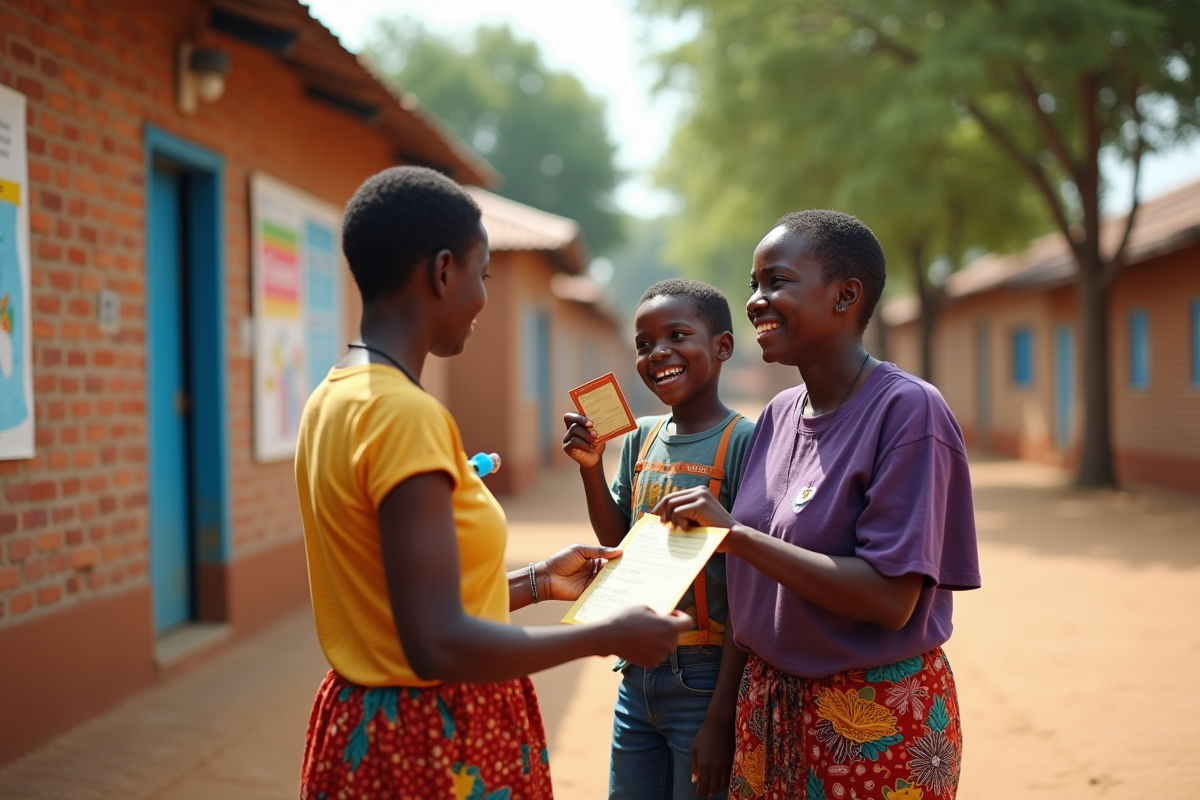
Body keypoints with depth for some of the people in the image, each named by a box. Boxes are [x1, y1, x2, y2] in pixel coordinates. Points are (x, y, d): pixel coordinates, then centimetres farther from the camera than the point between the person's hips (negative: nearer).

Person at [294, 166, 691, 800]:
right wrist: (608, 636, -15)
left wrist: (535, 582, 17)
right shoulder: (405, 413, -22)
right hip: (435, 745, -8)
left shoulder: (335, 399, 5)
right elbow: (440, 645, -26)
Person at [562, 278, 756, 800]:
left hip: (707, 679, -6)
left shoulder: (744, 442, -14)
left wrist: (720, 718, -17)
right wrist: (591, 467, -1)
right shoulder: (642, 438, 6)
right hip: (639, 674, 6)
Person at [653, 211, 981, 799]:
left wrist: (734, 533, -24)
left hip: (877, 720, -6)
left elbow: (891, 599, -24)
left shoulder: (907, 411, -16)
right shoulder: (780, 414, 5)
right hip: (769, 702, 6)